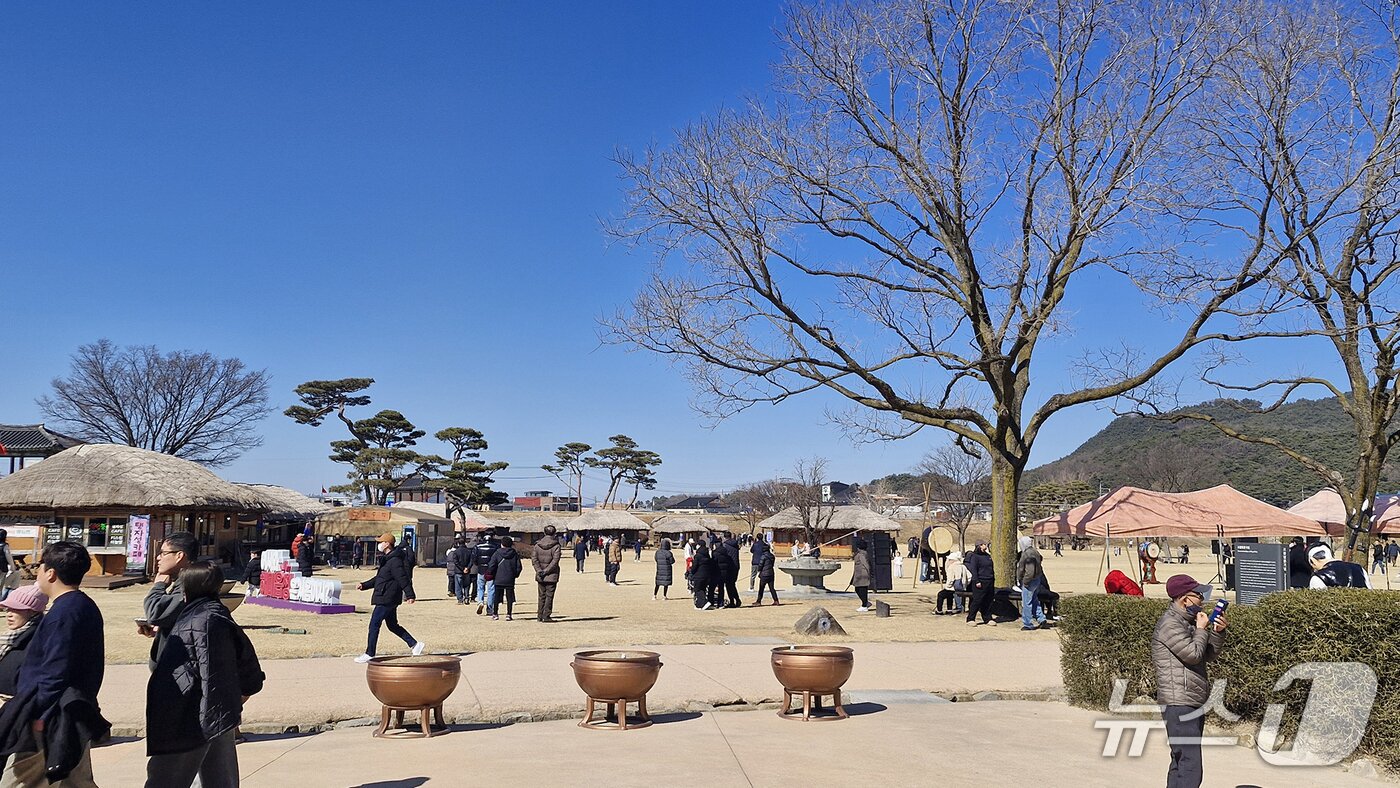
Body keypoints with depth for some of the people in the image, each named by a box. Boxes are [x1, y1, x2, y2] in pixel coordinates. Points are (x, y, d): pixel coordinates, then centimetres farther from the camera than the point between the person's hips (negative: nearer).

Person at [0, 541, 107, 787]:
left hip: (51, 720, -9)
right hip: (77, 716, 9)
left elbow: (55, 673, -22)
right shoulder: (86, 607, 10)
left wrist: (36, 716, -18)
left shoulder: (62, 614, -19)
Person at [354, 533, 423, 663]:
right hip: (388, 599, 11)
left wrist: (410, 595, -23)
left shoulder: (394, 560, -18)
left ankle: (369, 654, 3)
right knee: (392, 625, 15)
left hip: (386, 600, -11)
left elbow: (403, 579, -21)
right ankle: (415, 644, 17)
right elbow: (378, 578, 23)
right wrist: (364, 585, 15)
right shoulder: (386, 559, 15)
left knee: (374, 625, -4)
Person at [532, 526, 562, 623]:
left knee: (542, 595, 14)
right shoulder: (556, 546, -9)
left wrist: (539, 570, -7)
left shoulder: (537, 545, 5)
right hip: (552, 575, -4)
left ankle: (540, 615, 16)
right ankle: (546, 616, -1)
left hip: (540, 576, 4)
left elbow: (534, 559, -2)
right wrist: (546, 571, -14)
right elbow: (555, 560, -17)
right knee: (549, 596, 1)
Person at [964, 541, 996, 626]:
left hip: (989, 582, 7)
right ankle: (970, 619, 1)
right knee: (977, 601, -6)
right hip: (980, 582, -7)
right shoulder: (974, 556, -5)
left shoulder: (988, 556, 17)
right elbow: (973, 570, -11)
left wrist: (993, 579, 17)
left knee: (989, 601, 8)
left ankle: (988, 619, 16)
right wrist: (976, 581, -18)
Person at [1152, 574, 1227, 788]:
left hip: (1193, 704, 11)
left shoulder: (1188, 622, 18)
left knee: (1181, 763, 15)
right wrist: (1201, 630, -5)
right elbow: (1193, 654, -19)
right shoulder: (1170, 623, -13)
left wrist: (1217, 632, 3)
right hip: (1179, 705, -11)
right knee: (1190, 769, -16)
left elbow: (1210, 654, 18)